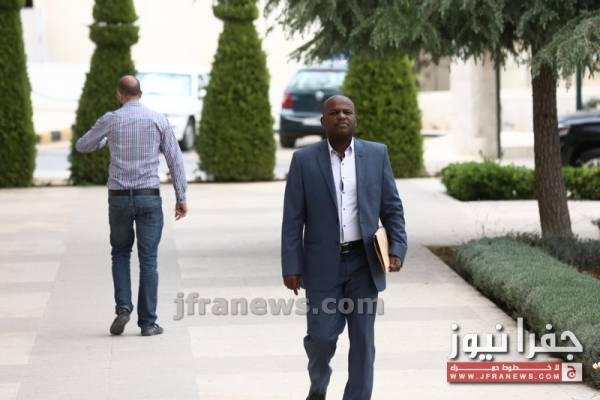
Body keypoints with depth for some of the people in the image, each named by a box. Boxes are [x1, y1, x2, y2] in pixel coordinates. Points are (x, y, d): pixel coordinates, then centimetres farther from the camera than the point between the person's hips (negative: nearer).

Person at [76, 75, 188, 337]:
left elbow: (82, 147, 15)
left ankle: (123, 307, 0)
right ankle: (147, 323, 0)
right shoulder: (159, 120, 0)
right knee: (148, 260, 4)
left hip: (119, 199, 0)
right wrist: (181, 198, 6)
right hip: (149, 198, 0)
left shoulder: (110, 120, -1)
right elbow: (175, 160, 0)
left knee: (121, 254, 19)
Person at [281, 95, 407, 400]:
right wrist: (291, 267, -8)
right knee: (321, 336, 0)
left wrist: (397, 249, -9)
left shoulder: (376, 154, 1)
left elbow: (392, 208, 4)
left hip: (364, 262, 1)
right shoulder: (304, 160, -3)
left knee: (362, 338, 0)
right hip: (323, 264, -1)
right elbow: (293, 219, -3)